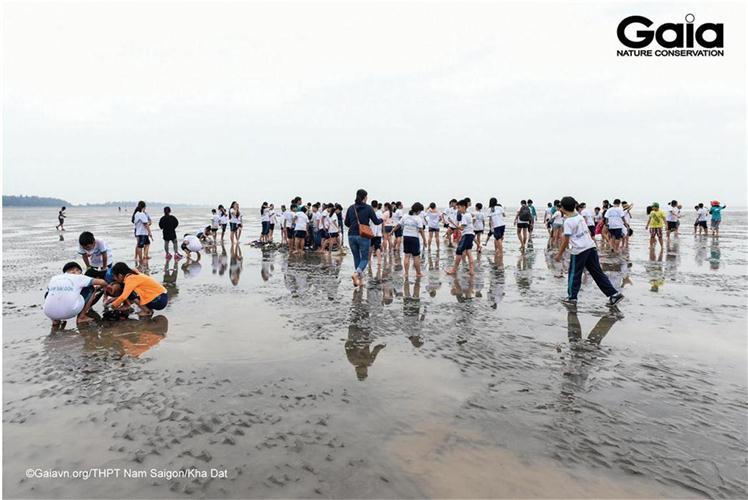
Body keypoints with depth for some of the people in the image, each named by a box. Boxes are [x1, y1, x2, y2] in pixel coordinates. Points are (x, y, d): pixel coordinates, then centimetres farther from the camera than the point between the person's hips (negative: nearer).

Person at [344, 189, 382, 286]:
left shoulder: (351, 208, 5)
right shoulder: (368, 208, -6)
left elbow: (346, 223, 10)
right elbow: (376, 221, -1)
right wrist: (382, 219, 20)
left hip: (352, 236, 4)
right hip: (364, 237, -4)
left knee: (356, 258, 15)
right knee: (364, 259, 5)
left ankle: (360, 279, 17)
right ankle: (356, 273, -20)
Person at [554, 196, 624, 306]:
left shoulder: (568, 221, -12)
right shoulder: (580, 216, 11)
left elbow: (566, 241, -12)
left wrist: (559, 254, -4)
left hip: (578, 251, -7)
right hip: (591, 247, 7)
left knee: (574, 274, 6)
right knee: (598, 273, 11)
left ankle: (572, 298, 12)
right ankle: (614, 294, 11)